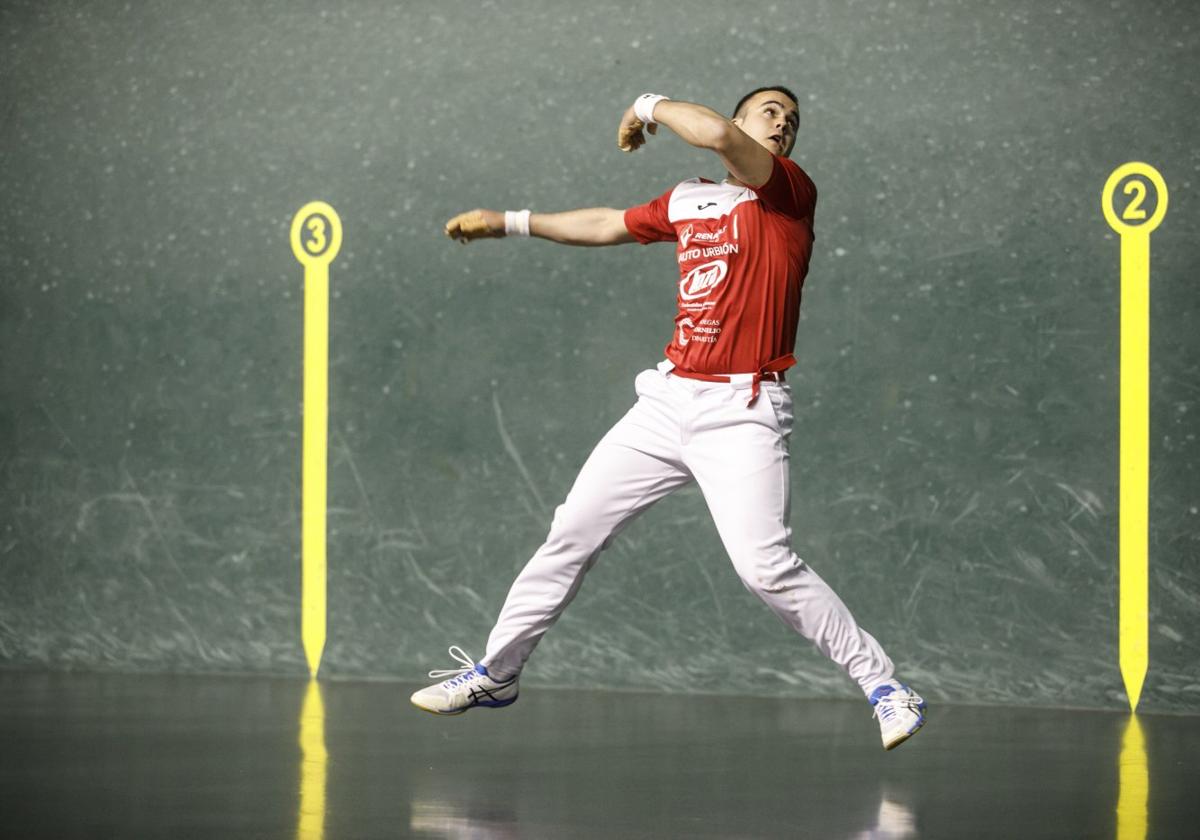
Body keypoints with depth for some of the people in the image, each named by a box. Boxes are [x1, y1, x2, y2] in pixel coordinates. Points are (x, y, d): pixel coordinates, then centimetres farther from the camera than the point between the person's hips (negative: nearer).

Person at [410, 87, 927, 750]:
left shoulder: (791, 191, -3)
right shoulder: (686, 199, 15)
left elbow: (716, 134, -20)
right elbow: (609, 225, 32)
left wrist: (650, 108, -2)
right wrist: (508, 222, 38)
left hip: (741, 414, -6)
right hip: (669, 398, 6)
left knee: (764, 564, -20)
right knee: (573, 531, 10)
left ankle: (883, 684, -9)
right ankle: (495, 672, 25)